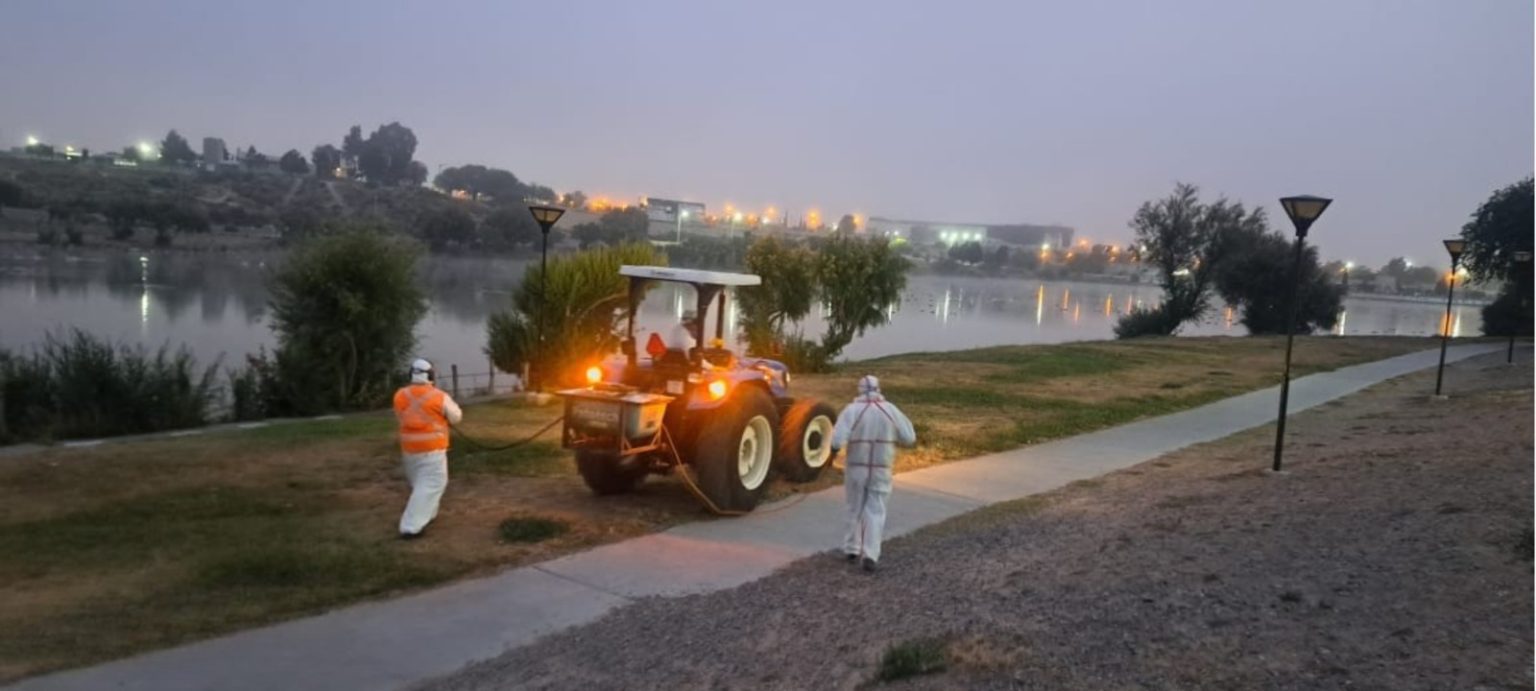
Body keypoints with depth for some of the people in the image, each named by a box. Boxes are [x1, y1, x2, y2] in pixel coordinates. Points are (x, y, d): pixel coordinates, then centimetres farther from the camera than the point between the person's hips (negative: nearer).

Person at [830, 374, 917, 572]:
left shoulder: (852, 410, -11)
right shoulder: (891, 410, -4)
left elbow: (838, 439, -21)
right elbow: (909, 438, 1)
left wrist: (834, 451, 0)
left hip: (856, 467, 0)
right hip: (881, 469, 0)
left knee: (855, 509, 17)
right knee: (875, 511, 5)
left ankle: (852, 550, 24)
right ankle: (870, 555, -5)